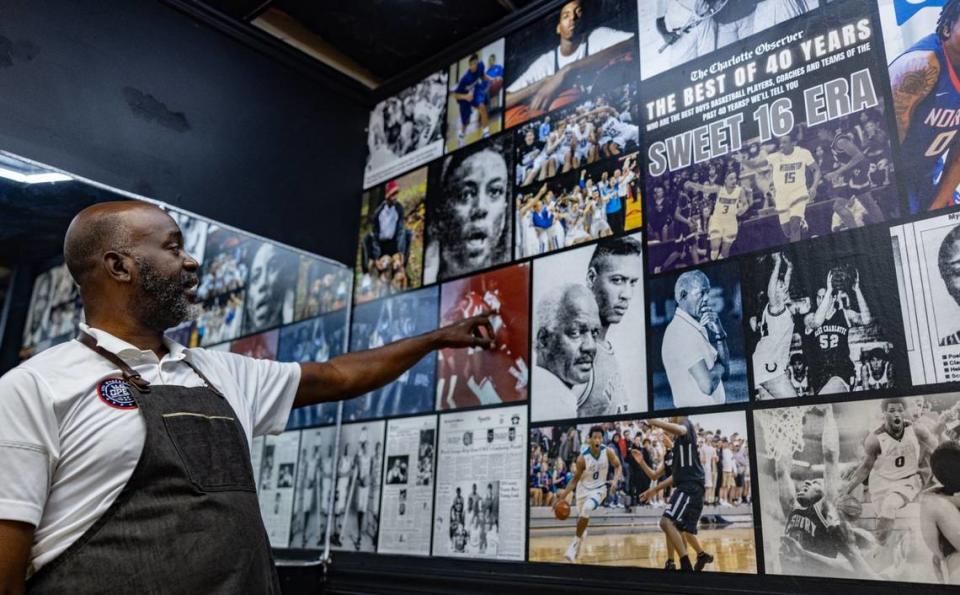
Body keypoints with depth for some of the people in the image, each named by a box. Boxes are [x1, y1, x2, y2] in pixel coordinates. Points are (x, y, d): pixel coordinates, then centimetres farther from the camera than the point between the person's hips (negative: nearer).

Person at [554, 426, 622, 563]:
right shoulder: (583, 458, -23)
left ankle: (575, 544, -13)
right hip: (583, 489, 1)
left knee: (586, 509, -27)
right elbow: (575, 480, -12)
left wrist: (615, 481, -22)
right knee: (581, 518, 12)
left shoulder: (608, 452, -19)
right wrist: (563, 496, -19)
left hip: (599, 489, -1)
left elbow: (618, 467, -2)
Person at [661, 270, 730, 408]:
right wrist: (718, 367, -4)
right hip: (697, 412, -8)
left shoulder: (699, 327, 10)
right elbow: (707, 385, -24)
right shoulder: (681, 331, -17)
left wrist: (719, 333, -2)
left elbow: (725, 374, 8)